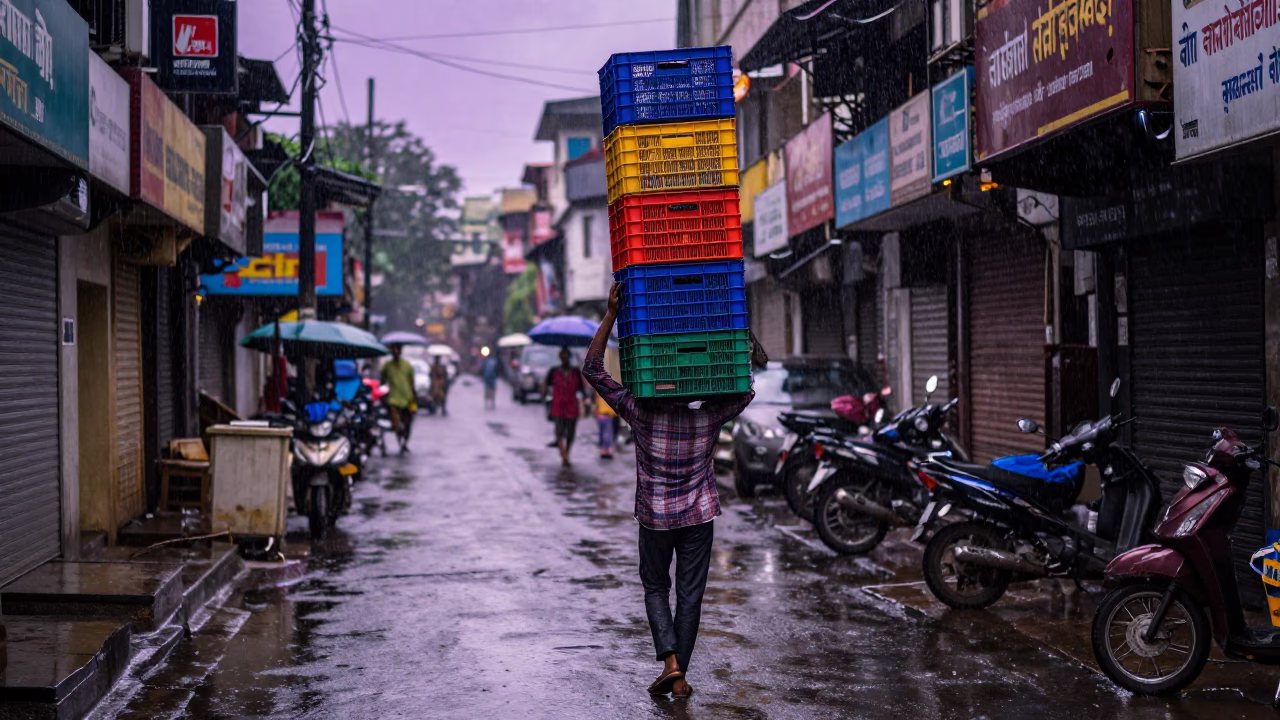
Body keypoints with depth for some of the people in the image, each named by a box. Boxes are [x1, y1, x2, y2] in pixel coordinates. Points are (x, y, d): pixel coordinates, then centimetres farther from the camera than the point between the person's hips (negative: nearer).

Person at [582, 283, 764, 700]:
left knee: (656, 588, 15)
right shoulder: (711, 414, -9)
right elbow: (747, 389, 10)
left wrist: (612, 313, -14)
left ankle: (670, 662, -2)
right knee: (690, 594, 9)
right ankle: (680, 675, 12)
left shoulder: (640, 411, -14)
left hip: (655, 516, -1)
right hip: (698, 515, 1)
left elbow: (592, 369, -10)